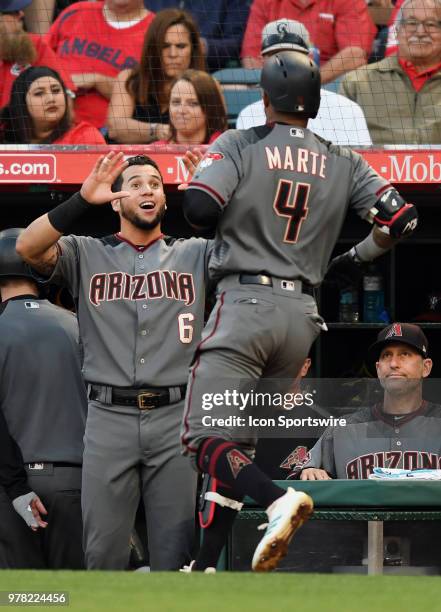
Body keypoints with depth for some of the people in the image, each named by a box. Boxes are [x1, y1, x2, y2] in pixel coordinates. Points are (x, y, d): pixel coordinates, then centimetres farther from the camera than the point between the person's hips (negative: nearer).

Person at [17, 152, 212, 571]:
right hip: (109, 418, -1)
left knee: (176, 553, 1)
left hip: (175, 417, 1)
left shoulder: (195, 254, 15)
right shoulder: (86, 255, 10)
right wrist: (82, 200, -18)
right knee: (103, 552, 0)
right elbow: (28, 248, -7)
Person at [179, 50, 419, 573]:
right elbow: (401, 219, 4)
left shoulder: (239, 146, -1)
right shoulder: (344, 165, 11)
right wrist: (353, 259, 20)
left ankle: (277, 500, -34)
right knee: (239, 440, 14)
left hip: (243, 302, -5)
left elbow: (199, 209, -13)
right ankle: (206, 568, 11)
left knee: (206, 436, -8)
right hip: (302, 317, 5)